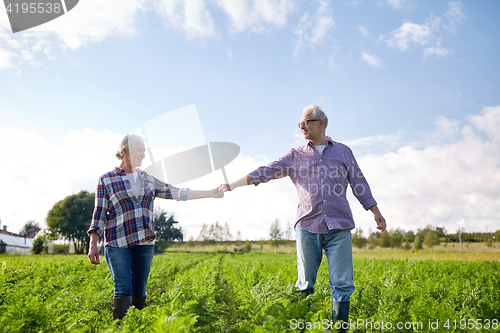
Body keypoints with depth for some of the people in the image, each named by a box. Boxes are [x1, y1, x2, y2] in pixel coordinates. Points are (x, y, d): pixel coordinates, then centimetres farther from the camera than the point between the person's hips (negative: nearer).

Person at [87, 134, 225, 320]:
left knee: (139, 290, 6)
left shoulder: (148, 179, 15)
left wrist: (210, 193, 8)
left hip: (145, 242, 4)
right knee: (123, 290, -8)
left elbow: (177, 193, 12)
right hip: (117, 243, -4)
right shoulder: (106, 179, 4)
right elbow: (99, 214, 2)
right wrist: (93, 245, -4)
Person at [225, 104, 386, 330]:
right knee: (305, 284, 2)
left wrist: (376, 212, 12)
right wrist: (231, 185, -2)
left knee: (342, 284, -3)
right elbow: (265, 172, 6)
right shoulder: (295, 156, 14)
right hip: (308, 226, 1)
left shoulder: (343, 151, 15)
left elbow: (359, 183, 17)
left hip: (339, 227, 0)